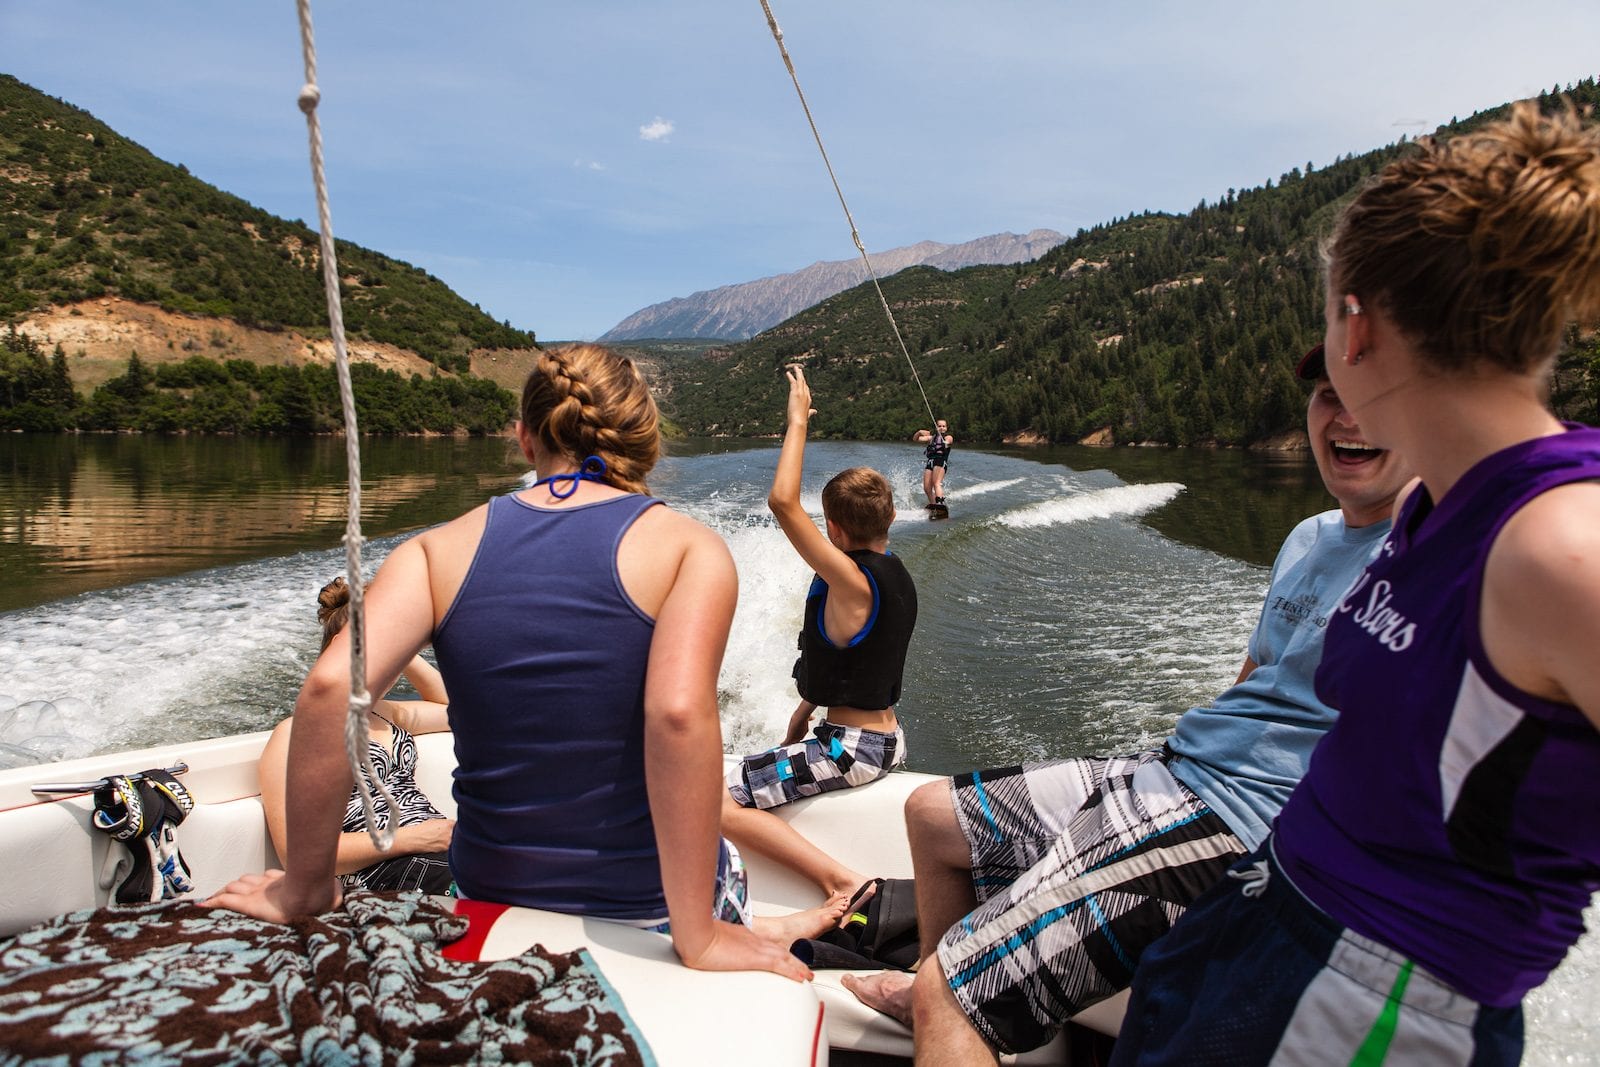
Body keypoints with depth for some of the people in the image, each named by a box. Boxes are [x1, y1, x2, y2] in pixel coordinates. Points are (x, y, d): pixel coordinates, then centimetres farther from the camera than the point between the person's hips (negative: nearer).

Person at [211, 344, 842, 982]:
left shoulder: (441, 548, -5)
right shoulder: (690, 549, -14)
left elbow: (331, 688, -19)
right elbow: (680, 712, -30)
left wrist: (306, 891, -8)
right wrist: (698, 940, -24)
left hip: (489, 889, 4)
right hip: (648, 904, -3)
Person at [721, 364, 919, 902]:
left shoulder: (852, 579, -23)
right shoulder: (896, 576, 6)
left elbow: (783, 502, -31)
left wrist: (798, 419, -22)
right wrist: (808, 706, 22)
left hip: (851, 746, -10)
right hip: (888, 738, 10)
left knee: (716, 800, -15)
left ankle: (842, 882, -16)